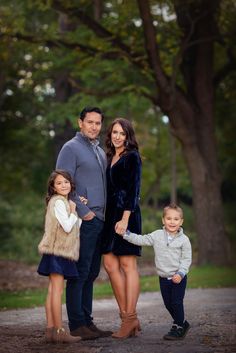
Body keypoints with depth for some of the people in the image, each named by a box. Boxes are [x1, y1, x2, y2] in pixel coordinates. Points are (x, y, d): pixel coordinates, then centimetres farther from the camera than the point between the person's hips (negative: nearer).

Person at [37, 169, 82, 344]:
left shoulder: (64, 201, 19)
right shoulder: (58, 202, -11)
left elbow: (74, 226, 16)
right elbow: (67, 227, -18)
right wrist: (73, 212, -4)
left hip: (61, 251, 10)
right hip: (57, 251, -10)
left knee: (53, 290, 8)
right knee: (57, 290, -8)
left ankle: (50, 329, 9)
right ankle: (59, 331, -7)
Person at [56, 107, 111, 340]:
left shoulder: (100, 152, 21)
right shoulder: (71, 148, -5)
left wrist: (105, 213, 12)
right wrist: (83, 211, -15)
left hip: (99, 219, 8)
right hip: (83, 220, -8)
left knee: (91, 273, 10)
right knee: (79, 273, -7)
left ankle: (87, 321, 16)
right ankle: (77, 325, -4)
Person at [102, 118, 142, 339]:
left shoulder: (132, 157, -4)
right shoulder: (110, 158, 19)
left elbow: (133, 190, -12)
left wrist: (125, 219, -19)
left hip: (126, 215, -8)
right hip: (111, 215, 8)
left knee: (127, 265, -6)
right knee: (110, 264, 4)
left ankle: (130, 319, -4)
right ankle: (126, 316, 9)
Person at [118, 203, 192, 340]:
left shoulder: (184, 239, -7)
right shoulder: (157, 235, 2)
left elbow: (186, 259, -7)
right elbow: (141, 240, 1)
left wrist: (180, 273, -18)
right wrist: (125, 234, -7)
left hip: (179, 277, -4)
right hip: (164, 277, 4)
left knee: (176, 302, -6)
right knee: (168, 303, 10)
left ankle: (178, 328, 8)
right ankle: (182, 324, 29)